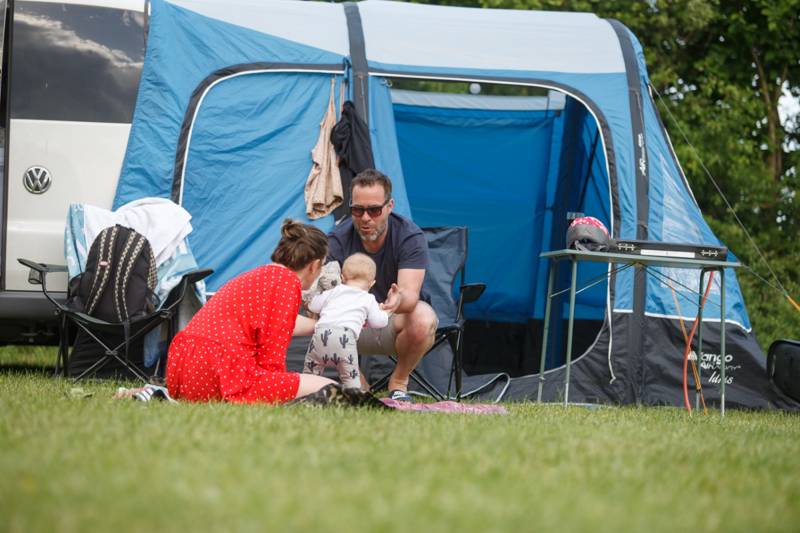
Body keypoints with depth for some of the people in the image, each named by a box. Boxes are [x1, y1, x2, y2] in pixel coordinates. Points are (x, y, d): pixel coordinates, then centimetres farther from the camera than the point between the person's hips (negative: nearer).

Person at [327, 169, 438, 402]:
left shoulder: (410, 237, -19)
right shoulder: (338, 240, -14)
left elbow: (410, 293, -32)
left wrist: (400, 299, -59)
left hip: (396, 322, -1)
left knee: (423, 319, -37)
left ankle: (399, 381, -7)